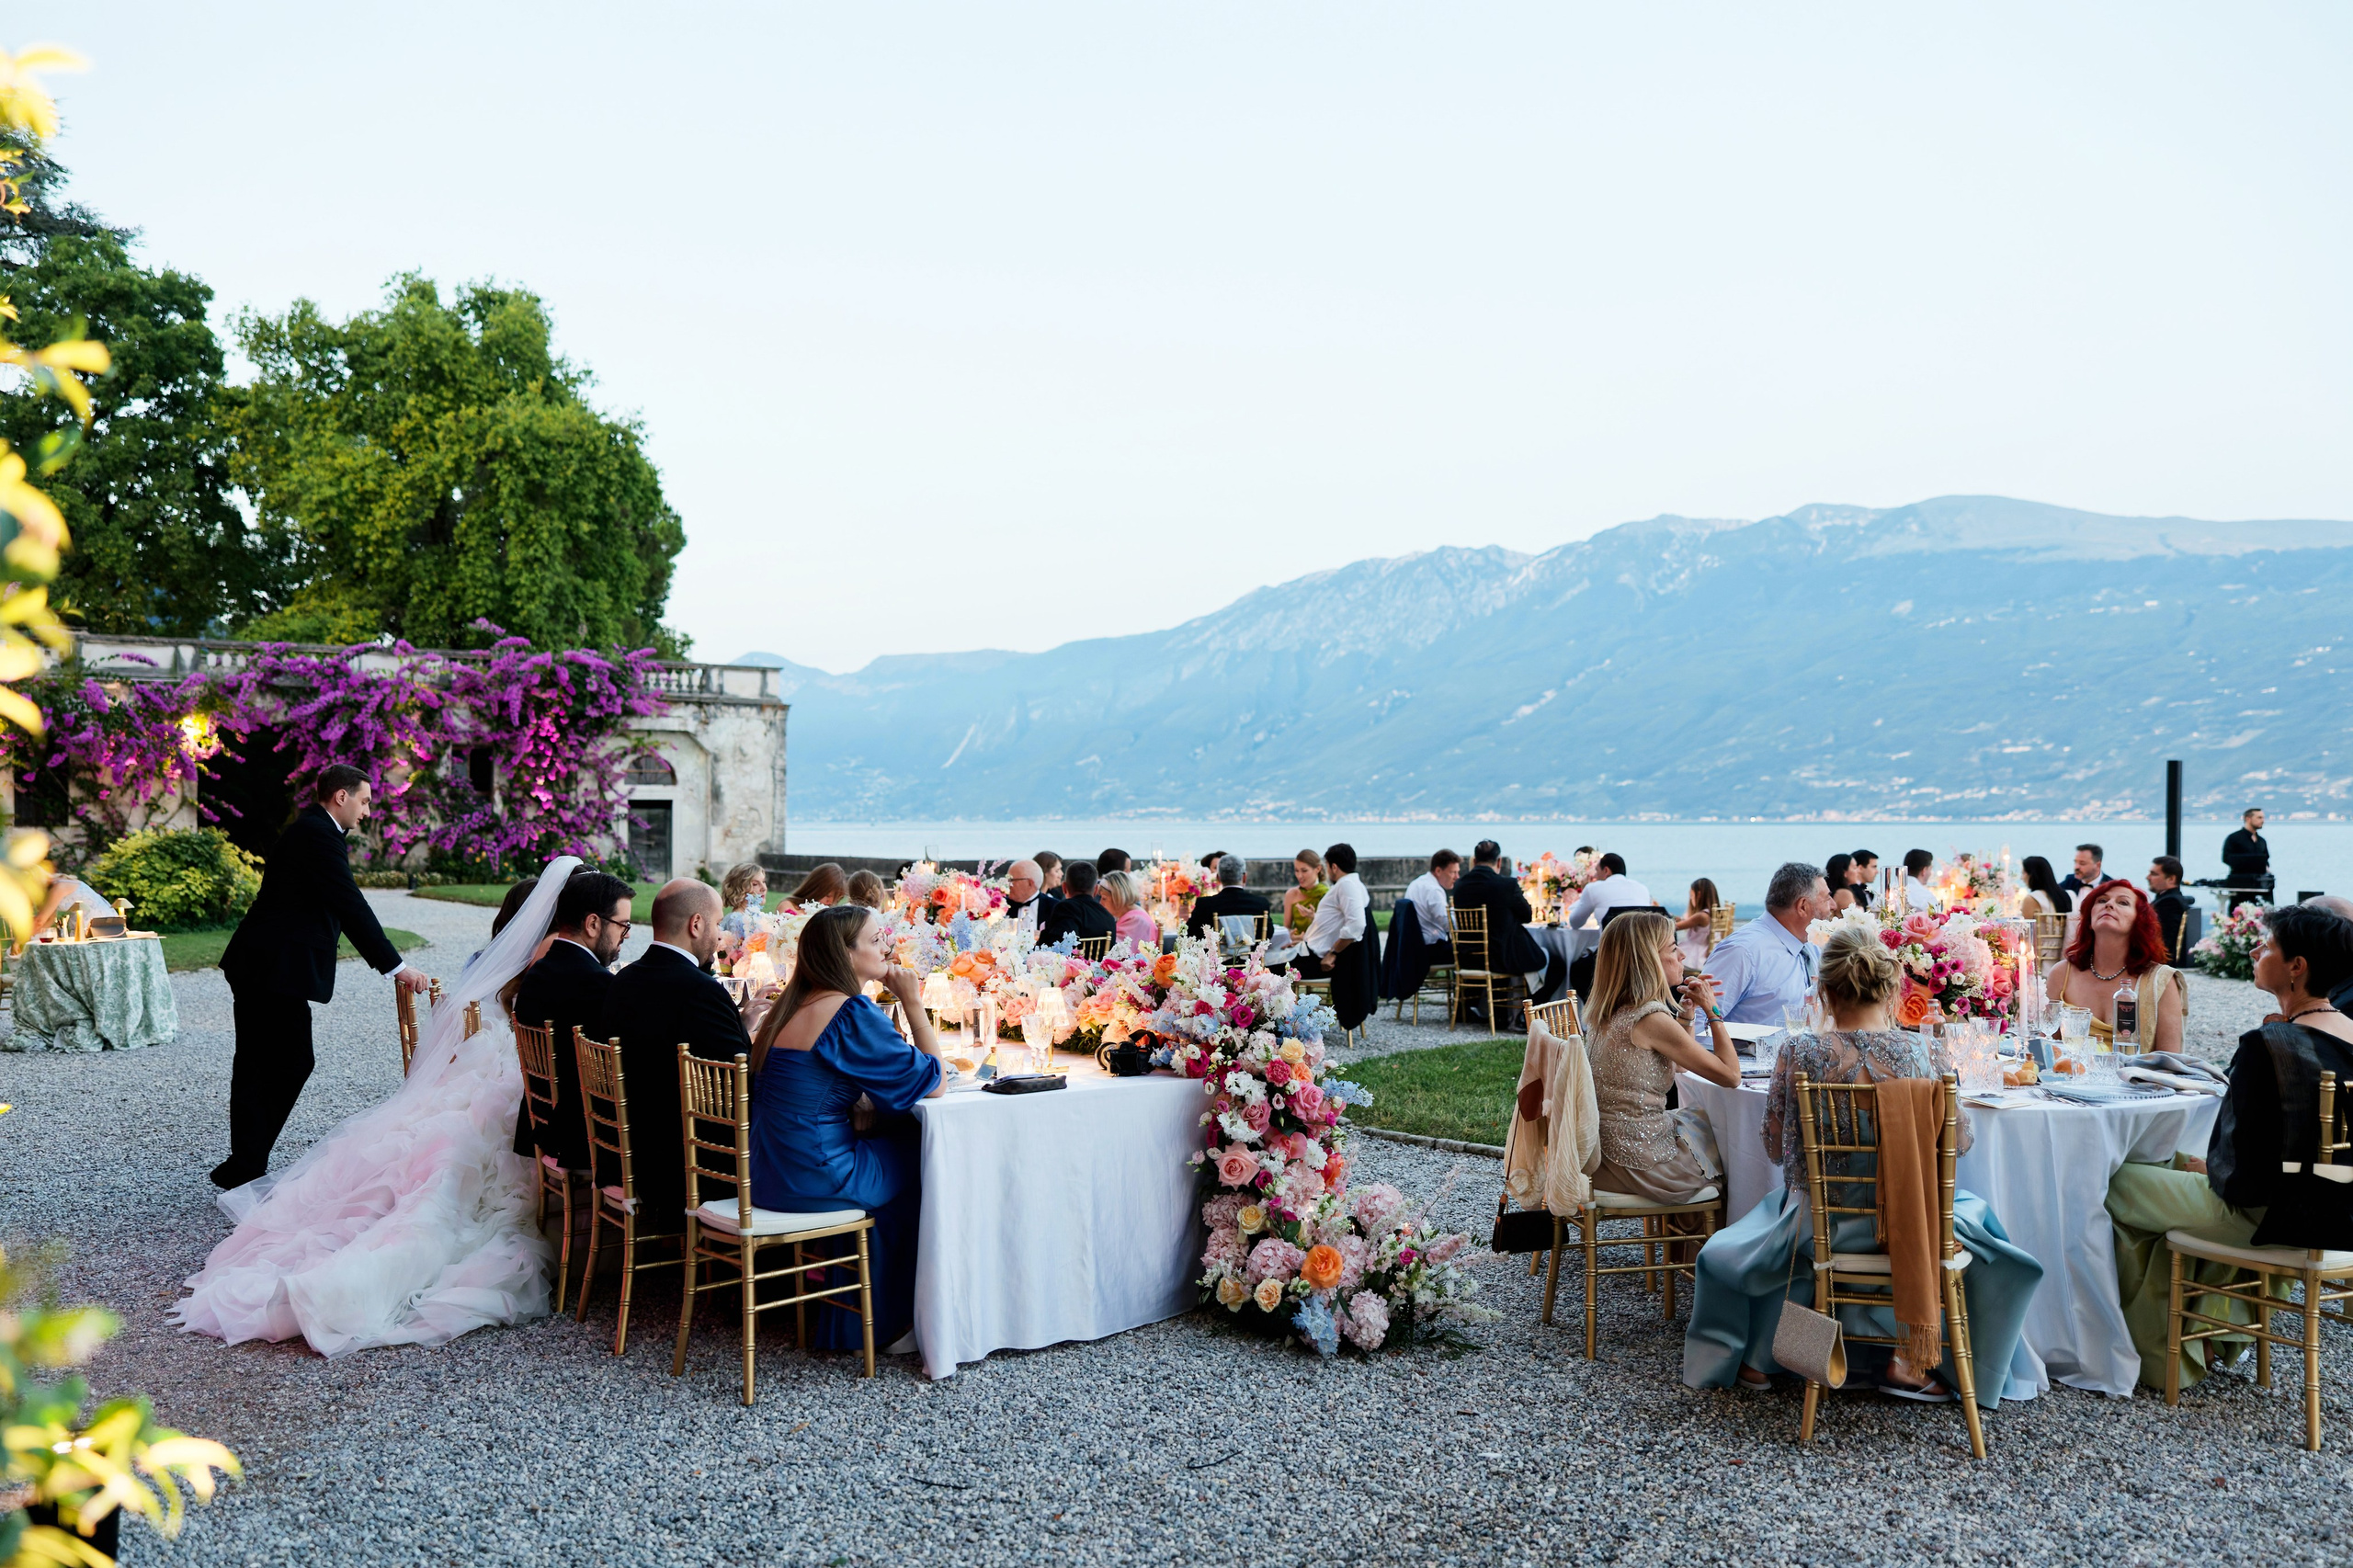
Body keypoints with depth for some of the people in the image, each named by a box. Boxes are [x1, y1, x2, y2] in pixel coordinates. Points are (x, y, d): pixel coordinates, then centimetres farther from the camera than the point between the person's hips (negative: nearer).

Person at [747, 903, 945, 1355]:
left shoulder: (795, 1005, 10)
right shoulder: (851, 1014, -18)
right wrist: (913, 1004, -8)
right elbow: (932, 1082, -13)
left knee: (902, 1136, 23)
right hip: (815, 1180, -8)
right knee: (927, 1158, 11)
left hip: (771, 1177, 9)